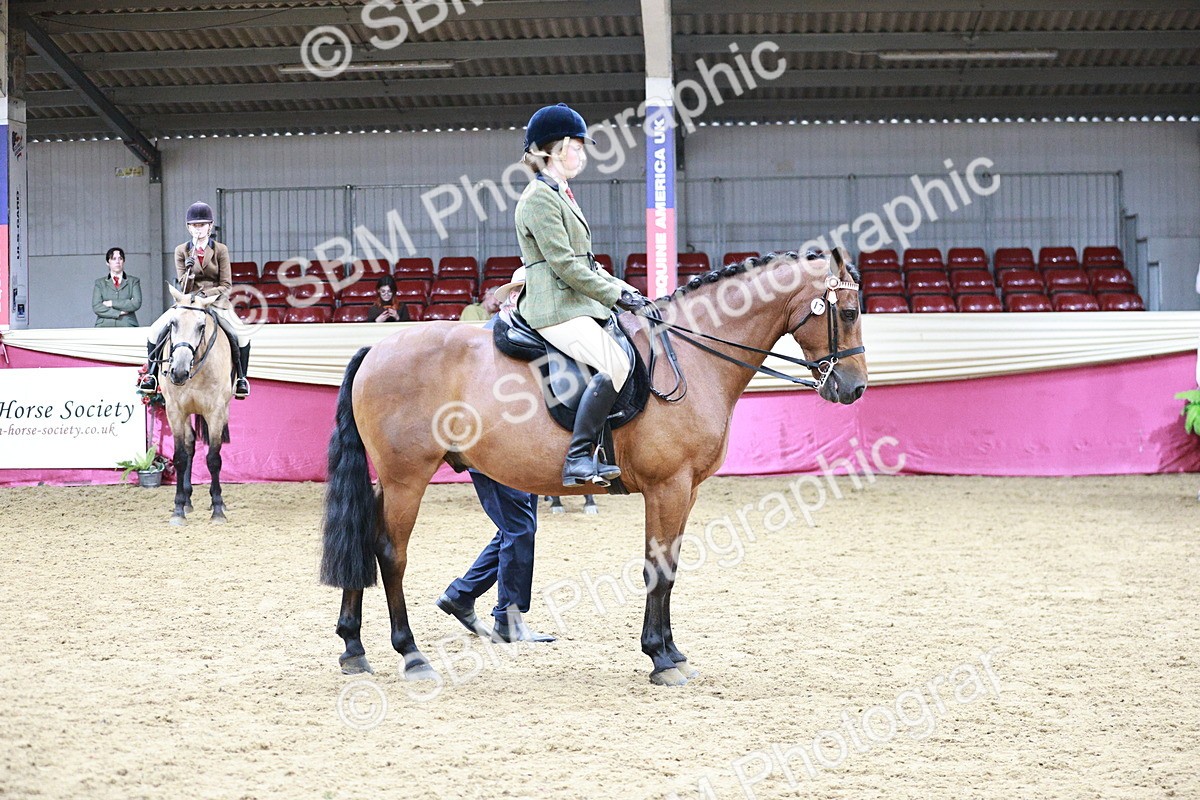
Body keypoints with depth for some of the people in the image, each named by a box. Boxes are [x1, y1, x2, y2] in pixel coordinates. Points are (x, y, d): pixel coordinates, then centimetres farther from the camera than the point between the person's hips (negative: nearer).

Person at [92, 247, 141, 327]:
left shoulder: (133, 281, 15)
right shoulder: (99, 283, 16)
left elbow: (136, 303, 0)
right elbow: (96, 307, 4)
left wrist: (112, 303, -1)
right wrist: (120, 313, -5)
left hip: (127, 327, 0)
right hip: (104, 326, 0)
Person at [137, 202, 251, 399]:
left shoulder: (221, 250, 1)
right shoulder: (181, 251, 5)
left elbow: (226, 285, -2)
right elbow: (182, 286, -1)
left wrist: (208, 295, -19)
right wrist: (188, 271, -22)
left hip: (216, 302, -1)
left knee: (241, 336, -25)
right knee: (156, 331, -18)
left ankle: (240, 378, -8)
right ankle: (151, 376, -5)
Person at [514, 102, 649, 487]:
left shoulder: (560, 194, 21)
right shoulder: (539, 199, -10)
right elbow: (565, 265, -17)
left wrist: (625, 289, 13)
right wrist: (615, 296, -14)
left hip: (577, 304, 11)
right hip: (556, 309, -11)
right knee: (616, 364, -27)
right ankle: (578, 458, -26)